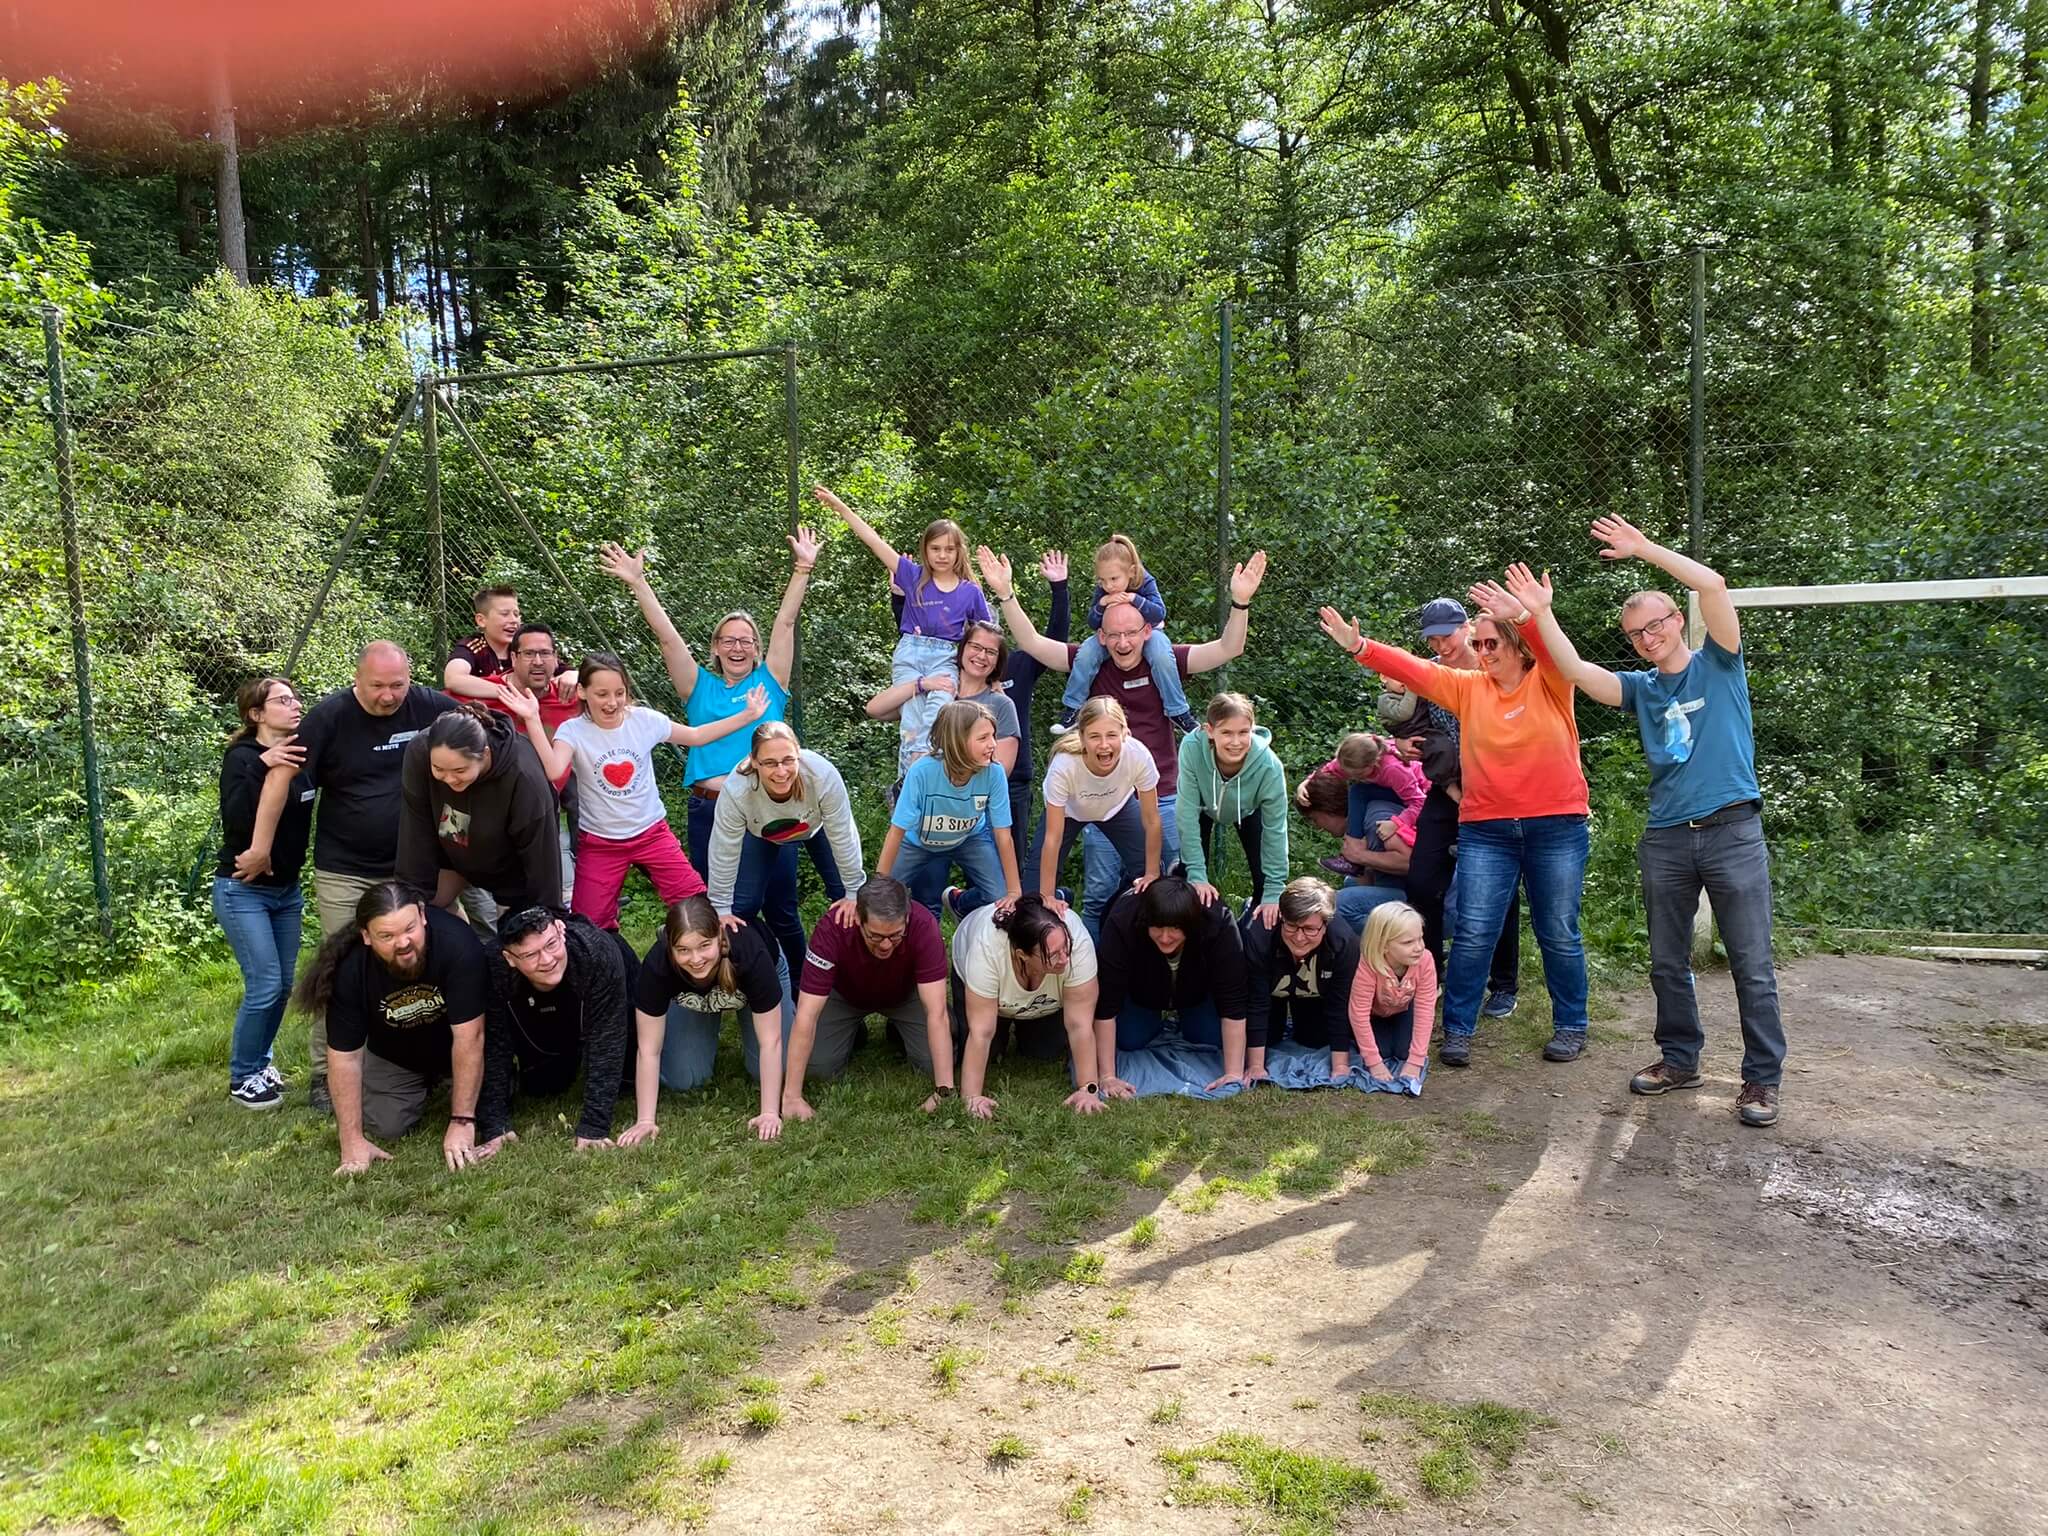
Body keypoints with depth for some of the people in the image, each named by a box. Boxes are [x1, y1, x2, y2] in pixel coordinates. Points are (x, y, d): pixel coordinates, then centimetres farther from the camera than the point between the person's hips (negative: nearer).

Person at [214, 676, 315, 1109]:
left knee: (284, 984, 9)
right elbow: (235, 820, -28)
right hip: (243, 890, -6)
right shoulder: (242, 757, -14)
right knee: (265, 986, -9)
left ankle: (259, 1061, 29)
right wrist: (261, 767, -36)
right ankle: (242, 1078, 8)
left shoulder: (298, 757, 2)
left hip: (287, 890, 6)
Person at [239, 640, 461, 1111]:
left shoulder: (428, 706, -6)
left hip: (410, 868, 2)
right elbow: (282, 775, -9)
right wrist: (260, 847, -9)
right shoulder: (330, 715, -10)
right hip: (343, 872, -2)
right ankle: (324, 1072, 11)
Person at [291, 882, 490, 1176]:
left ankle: (451, 1084, 21)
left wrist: (461, 1123, -31)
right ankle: (427, 1086, 22)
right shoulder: (350, 970, -29)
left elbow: (469, 1037, -34)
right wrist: (353, 1141, -19)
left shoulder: (458, 942, -38)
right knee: (385, 1127, -11)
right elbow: (344, 1055, -20)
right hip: (394, 1054, 2)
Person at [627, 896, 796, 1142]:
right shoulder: (656, 965, -39)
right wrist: (645, 1120, -32)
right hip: (691, 998, 1)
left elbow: (770, 1042, -35)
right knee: (683, 1080, -11)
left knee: (770, 1072, -11)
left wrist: (770, 1113, -35)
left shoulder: (751, 953, -43)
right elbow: (648, 1050, -30)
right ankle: (705, 1042, 19)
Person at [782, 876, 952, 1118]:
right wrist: (792, 1097, -38)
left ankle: (896, 1030, 14)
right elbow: (806, 1016, -37)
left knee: (934, 1062, -18)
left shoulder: (924, 927, -38)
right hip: (845, 993, 0)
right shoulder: (832, 930, -39)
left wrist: (945, 1090, -43)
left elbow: (937, 1013, -39)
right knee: (817, 1066, -19)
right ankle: (854, 1033, 14)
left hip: (904, 993, 0)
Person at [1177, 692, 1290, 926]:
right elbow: (1188, 815, -33)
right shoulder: (1192, 748, -41)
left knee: (1265, 879, -6)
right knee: (1188, 878, -8)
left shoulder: (1269, 765, -39)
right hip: (1204, 806, 0)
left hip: (1248, 809, 0)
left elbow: (1275, 830, -27)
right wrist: (1197, 875, -34)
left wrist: (1274, 892, -26)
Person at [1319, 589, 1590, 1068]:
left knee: (1559, 934, 9)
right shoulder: (1469, 688, 7)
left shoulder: (1550, 682, -1)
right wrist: (1359, 647, -16)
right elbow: (1414, 670, -2)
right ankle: (1457, 1031, 9)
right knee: (1473, 934, 0)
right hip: (1485, 830, 2)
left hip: (1556, 827, -2)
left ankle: (1570, 1027, 26)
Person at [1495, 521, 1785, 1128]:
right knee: (1668, 963, 12)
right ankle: (1680, 1059, 26)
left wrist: (1645, 549, -13)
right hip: (1666, 839, 5)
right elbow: (1576, 670, -4)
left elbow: (1714, 584, -13)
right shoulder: (1640, 688, 12)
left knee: (1752, 964, -1)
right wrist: (1542, 614, -11)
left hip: (1732, 831, -4)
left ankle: (1762, 1077, 8)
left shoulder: (1717, 665, 2)